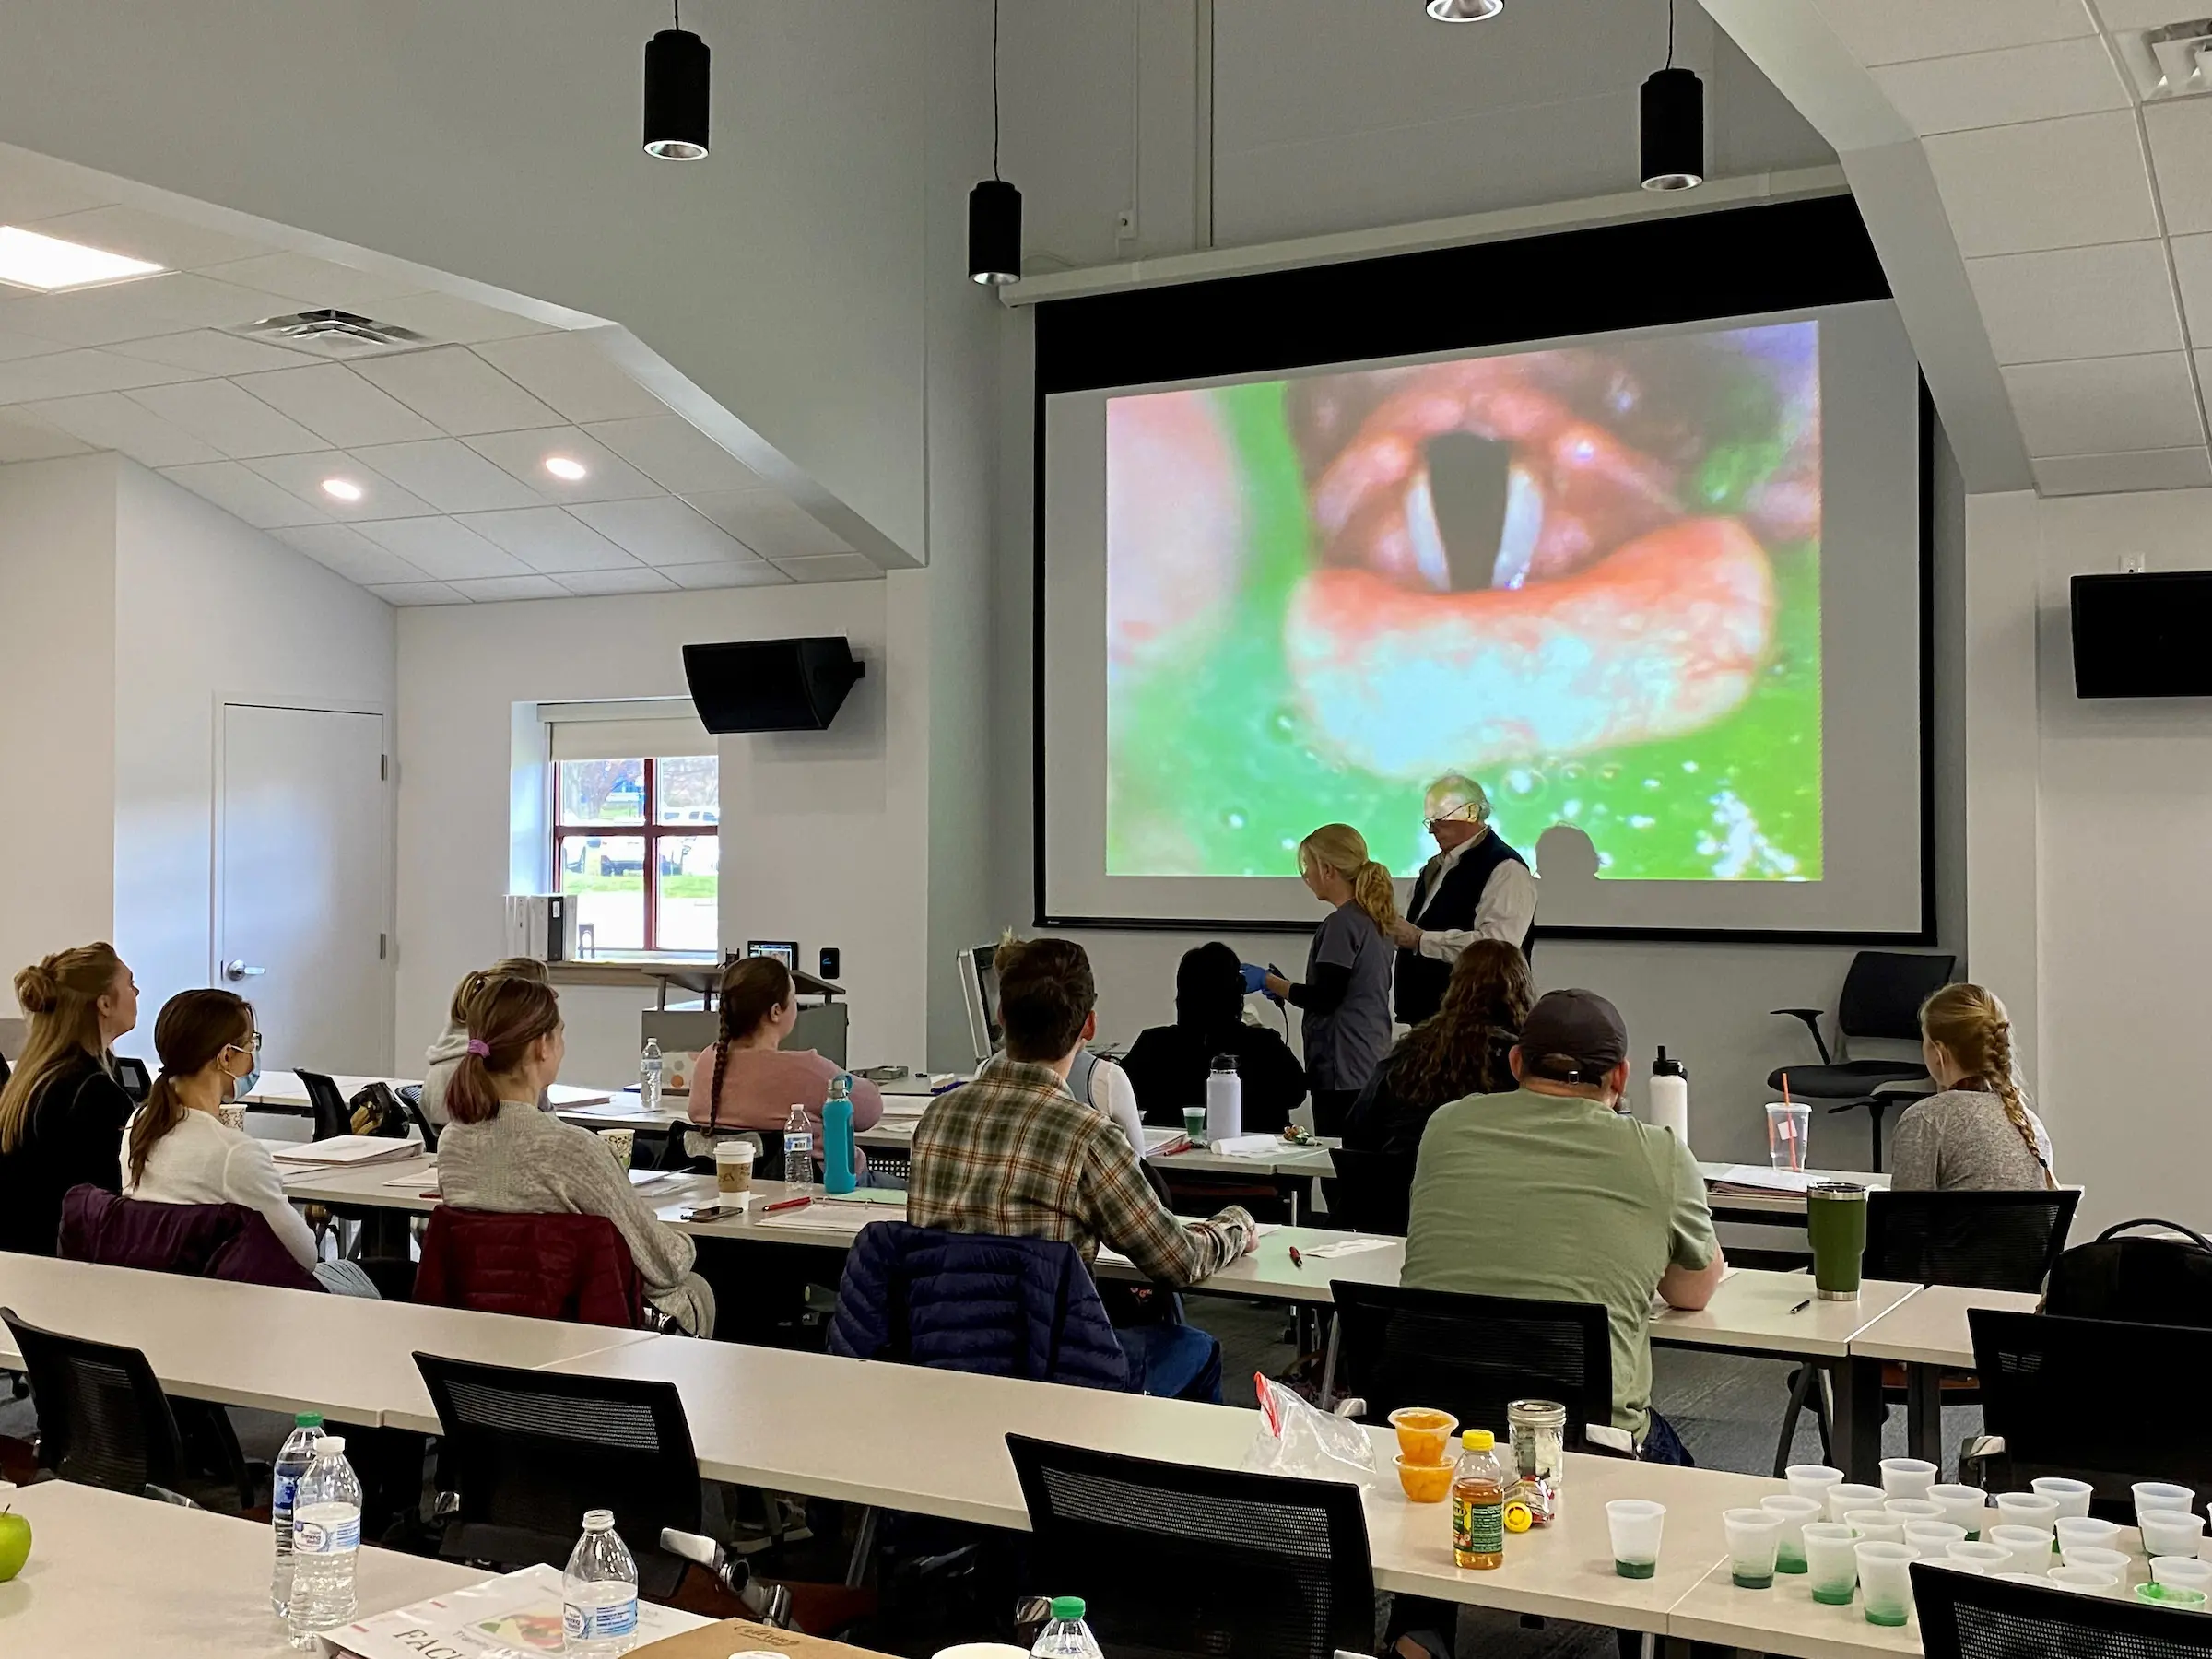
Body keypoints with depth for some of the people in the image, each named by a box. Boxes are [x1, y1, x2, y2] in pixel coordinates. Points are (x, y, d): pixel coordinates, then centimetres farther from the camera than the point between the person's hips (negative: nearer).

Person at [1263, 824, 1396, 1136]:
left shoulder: (1342, 924, -13)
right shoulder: (1374, 920, 14)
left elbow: (1324, 998, -18)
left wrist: (1270, 982, -8)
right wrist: (1289, 989, 20)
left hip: (1343, 1071, -9)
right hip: (1373, 1067, 9)